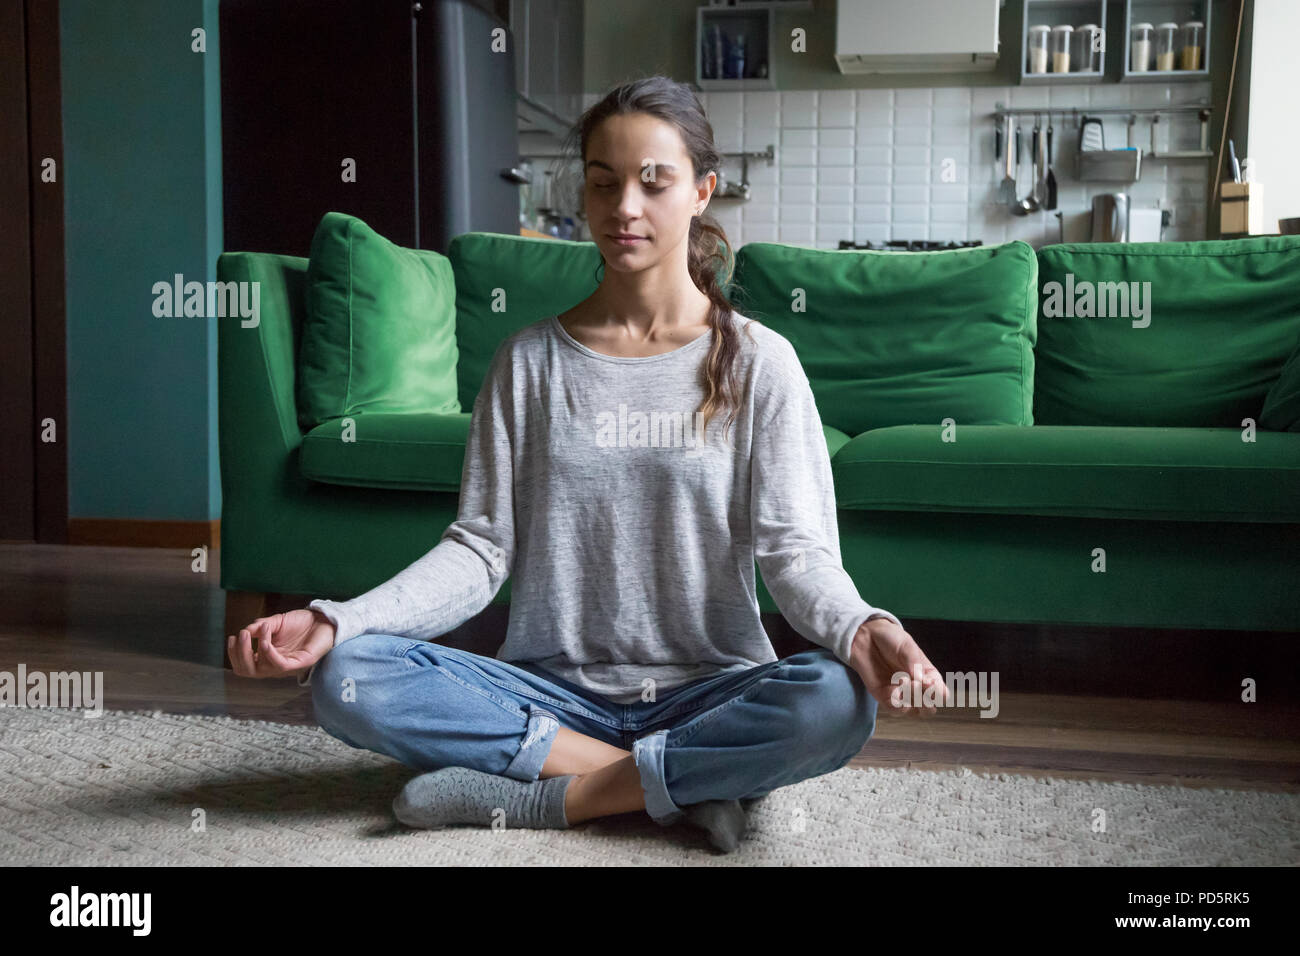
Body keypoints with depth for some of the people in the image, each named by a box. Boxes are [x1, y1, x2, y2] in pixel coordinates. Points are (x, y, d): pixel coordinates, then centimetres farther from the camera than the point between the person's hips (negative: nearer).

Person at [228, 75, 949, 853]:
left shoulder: (758, 362, 1)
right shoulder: (531, 361, 6)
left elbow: (796, 550, -6)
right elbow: (480, 548, 0)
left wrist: (858, 627, -30)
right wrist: (335, 620, -16)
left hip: (705, 690, -2)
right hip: (555, 689, 2)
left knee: (839, 702, -33)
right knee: (346, 679, -22)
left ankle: (545, 798, -19)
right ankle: (687, 782, -19)